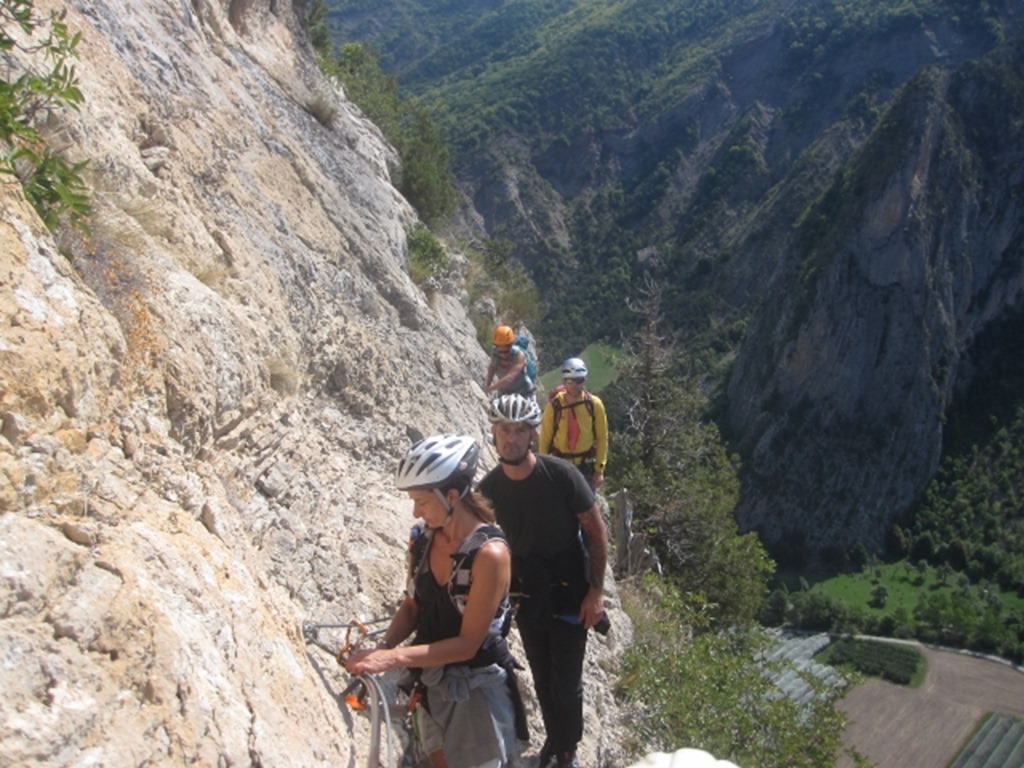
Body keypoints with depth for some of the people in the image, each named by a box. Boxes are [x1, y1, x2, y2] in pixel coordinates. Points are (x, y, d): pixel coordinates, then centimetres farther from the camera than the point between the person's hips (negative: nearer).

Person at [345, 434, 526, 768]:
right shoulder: (423, 539, -6)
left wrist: (393, 657, -30)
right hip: (432, 682, 6)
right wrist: (381, 647, -17)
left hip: (478, 686, -6)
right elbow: (412, 606, 2)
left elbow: (467, 643, -24)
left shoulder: (489, 552, -25)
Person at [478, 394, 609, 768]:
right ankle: (553, 738, 38)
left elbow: (597, 531, -11)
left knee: (566, 681, 4)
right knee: (542, 677, 14)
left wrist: (595, 592, -12)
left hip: (569, 592, -3)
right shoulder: (489, 488, -9)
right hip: (526, 595, 3)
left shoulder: (560, 474, -19)